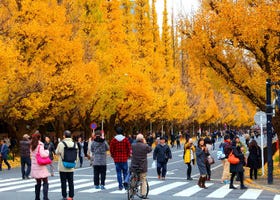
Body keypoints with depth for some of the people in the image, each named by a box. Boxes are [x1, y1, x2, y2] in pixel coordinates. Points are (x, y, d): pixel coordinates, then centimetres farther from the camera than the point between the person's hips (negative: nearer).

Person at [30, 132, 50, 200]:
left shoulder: (32, 146, 8)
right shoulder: (40, 145, -13)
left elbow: (32, 155, 12)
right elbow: (43, 154, -24)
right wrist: (47, 151, -4)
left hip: (34, 167, 7)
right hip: (40, 167, -7)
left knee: (38, 183, 15)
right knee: (45, 182, -1)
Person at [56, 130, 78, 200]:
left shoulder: (61, 144, -14)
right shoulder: (74, 144, -4)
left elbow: (57, 152, 1)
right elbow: (76, 156, 0)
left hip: (62, 167, -3)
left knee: (63, 182, 6)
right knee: (71, 181, 10)